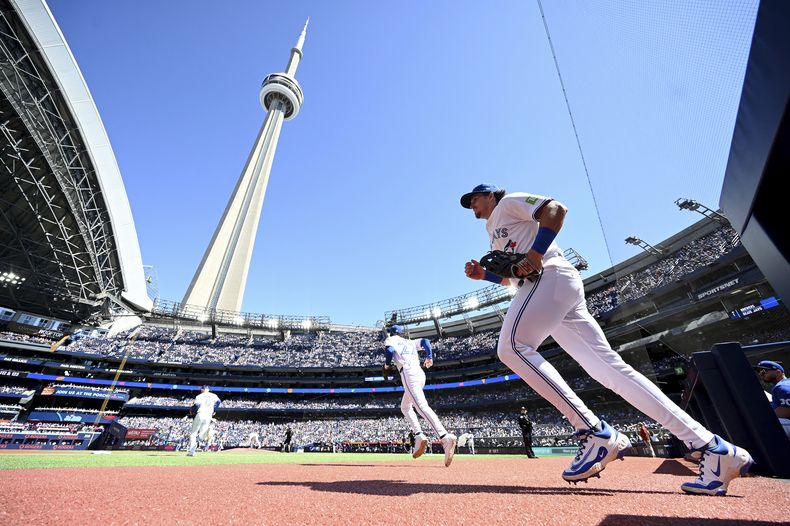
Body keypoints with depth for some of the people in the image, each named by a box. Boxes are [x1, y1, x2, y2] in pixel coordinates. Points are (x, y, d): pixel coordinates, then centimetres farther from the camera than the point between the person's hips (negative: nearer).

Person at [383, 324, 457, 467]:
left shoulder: (390, 340, 16)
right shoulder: (410, 342, 31)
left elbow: (389, 350, -5)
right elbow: (424, 341, 16)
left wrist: (387, 364, 10)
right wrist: (429, 356, 8)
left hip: (408, 372, -7)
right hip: (420, 373, 7)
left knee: (421, 406, -22)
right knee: (405, 407, 21)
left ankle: (445, 437, -41)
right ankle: (419, 436, 2)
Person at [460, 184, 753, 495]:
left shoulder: (509, 201, 11)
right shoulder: (494, 233, 35)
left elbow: (557, 209, -5)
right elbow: (510, 276, 32)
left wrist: (535, 253, -15)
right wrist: (484, 274, 14)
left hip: (550, 276, -9)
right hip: (547, 288, 9)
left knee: (512, 346, -24)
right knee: (611, 367, -1)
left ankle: (596, 433, -23)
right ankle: (714, 448, 0)